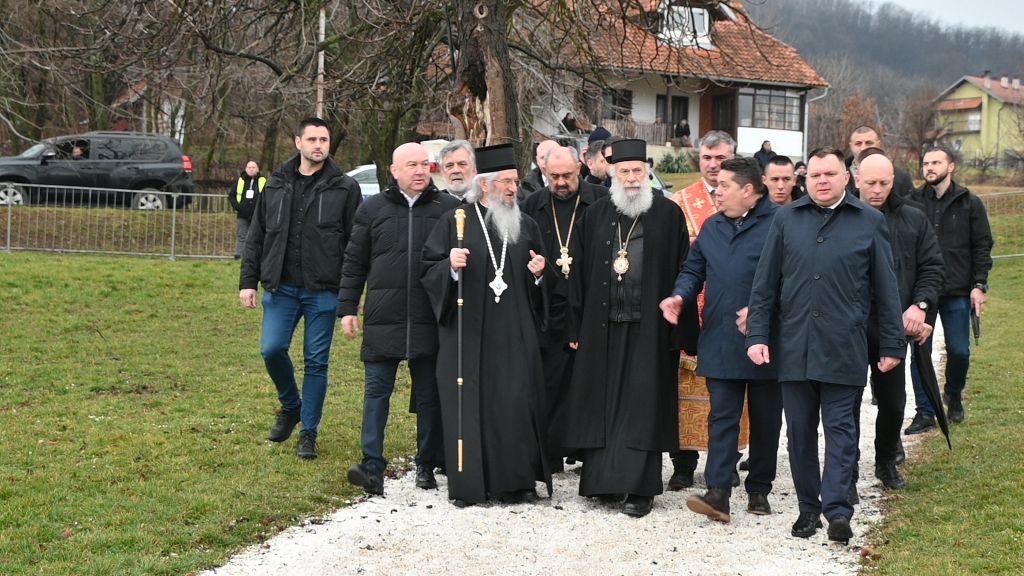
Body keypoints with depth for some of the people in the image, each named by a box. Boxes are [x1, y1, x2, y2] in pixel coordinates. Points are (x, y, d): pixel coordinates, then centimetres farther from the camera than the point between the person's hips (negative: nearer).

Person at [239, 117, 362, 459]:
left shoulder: (345, 188, -1)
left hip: (323, 291, -2)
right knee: (272, 350, -4)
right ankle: (290, 406, 24)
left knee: (316, 362, 2)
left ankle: (309, 432, 14)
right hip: (281, 288, 2)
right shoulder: (276, 185, 8)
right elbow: (256, 237, 11)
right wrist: (248, 281, 5)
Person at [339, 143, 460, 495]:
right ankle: (372, 466, -1)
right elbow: (354, 264, 11)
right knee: (377, 391, -2)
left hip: (431, 321, 0)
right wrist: (347, 308, 6)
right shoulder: (372, 210, 8)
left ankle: (428, 466, 16)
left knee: (430, 395, 6)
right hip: (382, 320, 0)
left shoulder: (449, 209, 6)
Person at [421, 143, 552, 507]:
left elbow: (539, 287, 19)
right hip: (468, 332, -2)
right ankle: (467, 484, 7)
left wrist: (538, 275, -3)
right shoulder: (454, 221, 3)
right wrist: (450, 266, -18)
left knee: (516, 404, -2)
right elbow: (429, 272, 1)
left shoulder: (526, 227, 13)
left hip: (514, 336, 2)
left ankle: (516, 482, 7)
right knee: (469, 403, -2)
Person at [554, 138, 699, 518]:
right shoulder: (596, 216, 8)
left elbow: (682, 273, -1)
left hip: (649, 329, -3)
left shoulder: (668, 215, -1)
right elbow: (580, 273, 10)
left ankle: (638, 487, 3)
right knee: (602, 402, 6)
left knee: (641, 404, -2)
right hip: (602, 327, 3)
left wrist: (682, 330, -6)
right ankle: (602, 478, 16)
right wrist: (576, 327, 6)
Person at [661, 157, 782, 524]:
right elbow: (693, 270, 19)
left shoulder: (778, 224, -8)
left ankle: (759, 490, 20)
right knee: (722, 417, -2)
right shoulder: (712, 227, 13)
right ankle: (718, 492, -7)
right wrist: (680, 296, -1)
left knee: (765, 420, 9)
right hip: (720, 341, 4)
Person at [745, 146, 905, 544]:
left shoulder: (869, 222, 3)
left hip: (843, 347, -2)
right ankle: (808, 507, 18)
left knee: (840, 428, -1)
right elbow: (764, 284, 8)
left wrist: (892, 345, 4)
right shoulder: (786, 220, 7)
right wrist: (757, 335, 2)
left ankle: (837, 510, -2)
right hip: (793, 346, 2)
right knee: (799, 430, 8)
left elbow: (886, 288, 5)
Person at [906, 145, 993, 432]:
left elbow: (982, 247, 3)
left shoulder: (970, 204, 2)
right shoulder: (913, 202, 2)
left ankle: (954, 395, 32)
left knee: (959, 351, 4)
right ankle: (925, 412, 10)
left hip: (957, 292, 0)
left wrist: (979, 285, -5)